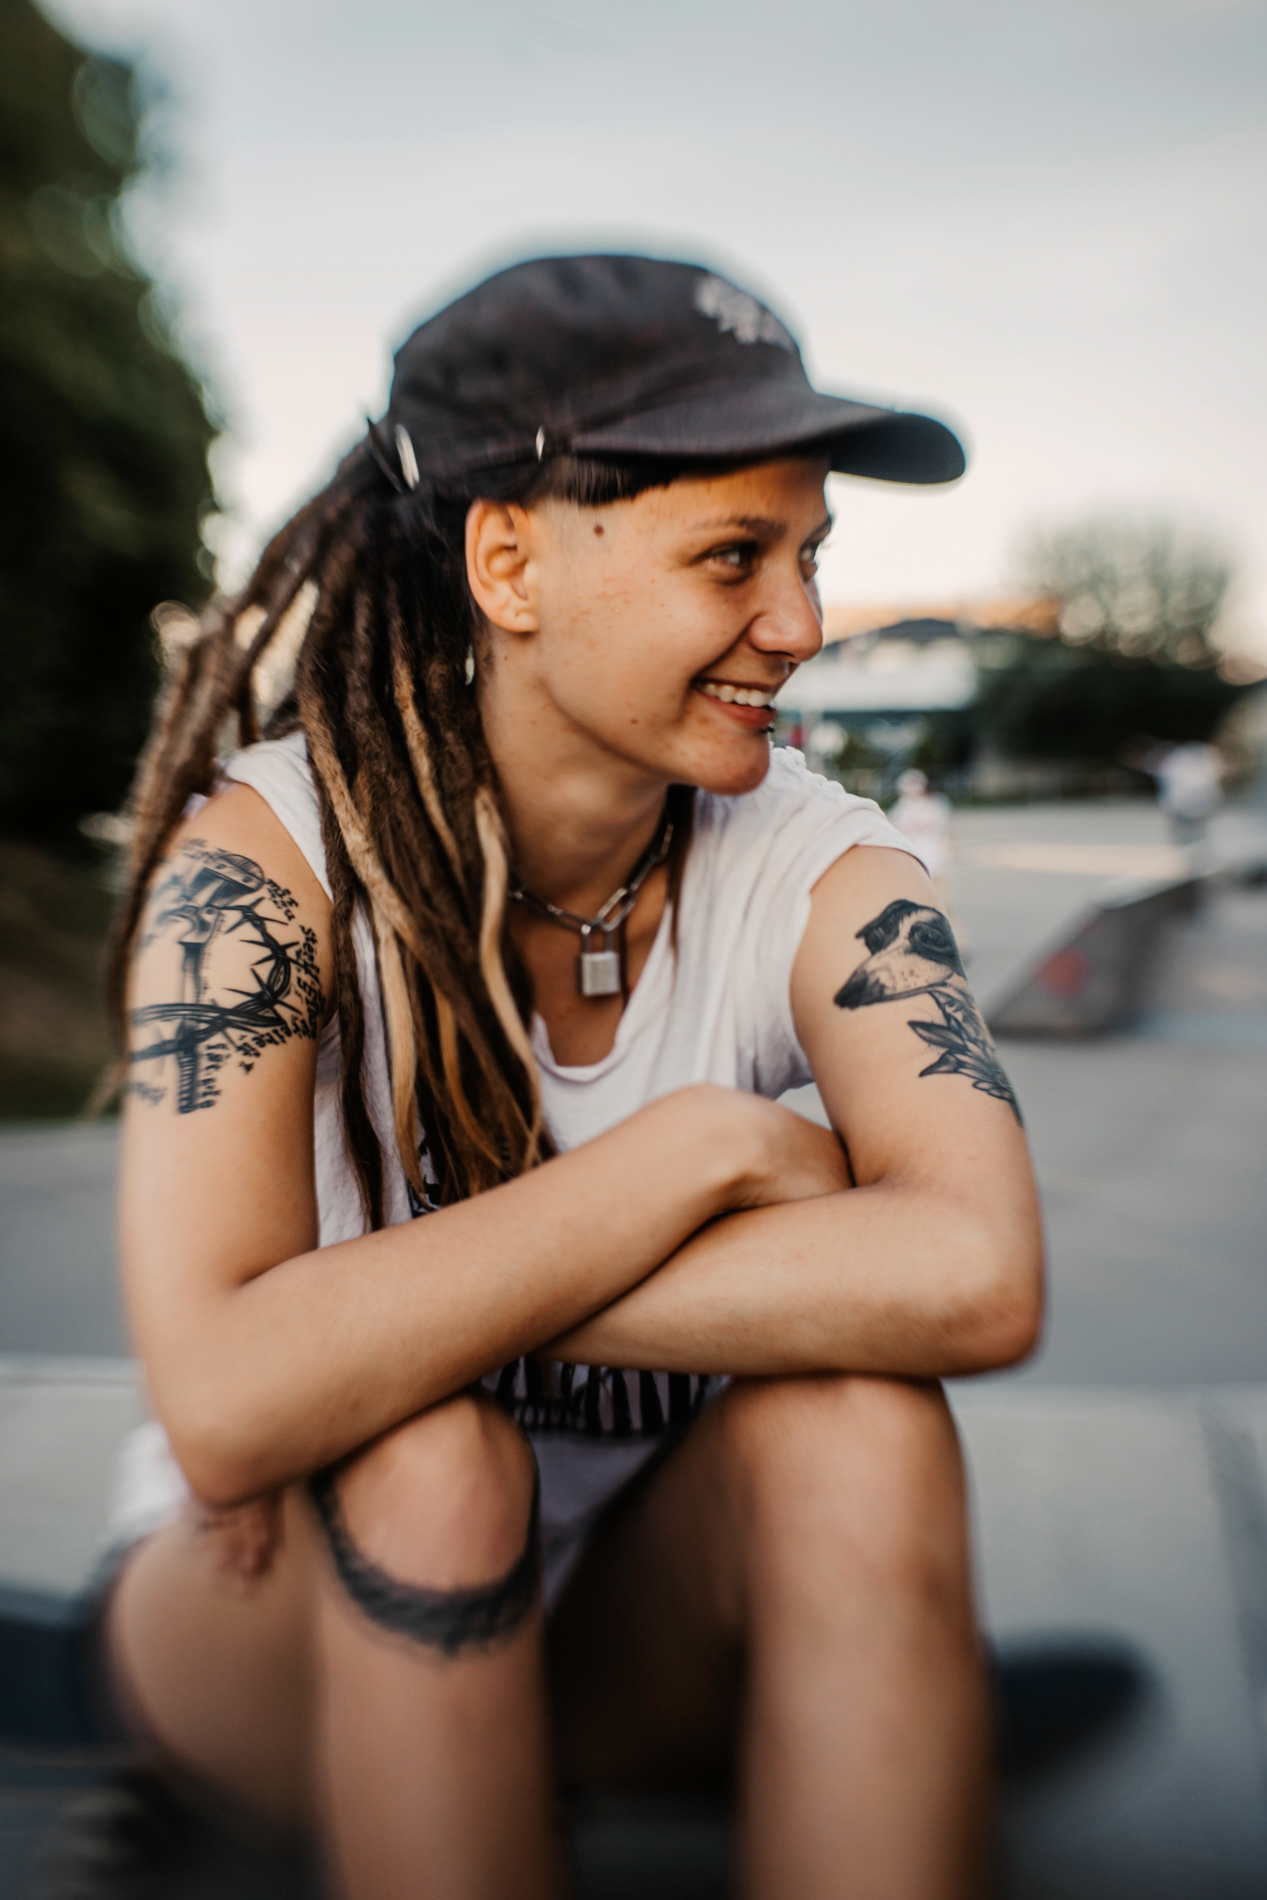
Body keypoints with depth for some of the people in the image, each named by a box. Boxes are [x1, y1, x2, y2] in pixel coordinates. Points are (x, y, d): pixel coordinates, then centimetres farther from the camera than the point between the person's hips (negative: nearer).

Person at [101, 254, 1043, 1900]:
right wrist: (702, 1148, -31)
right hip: (289, 1625, -1)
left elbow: (974, 1275, -33)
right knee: (428, 1464, -33)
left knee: (852, 1415, -28)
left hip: (637, 1618, 2)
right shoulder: (271, 851, -21)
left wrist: (395, 1319, -32)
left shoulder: (812, 867, -15)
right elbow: (226, 1410, -33)